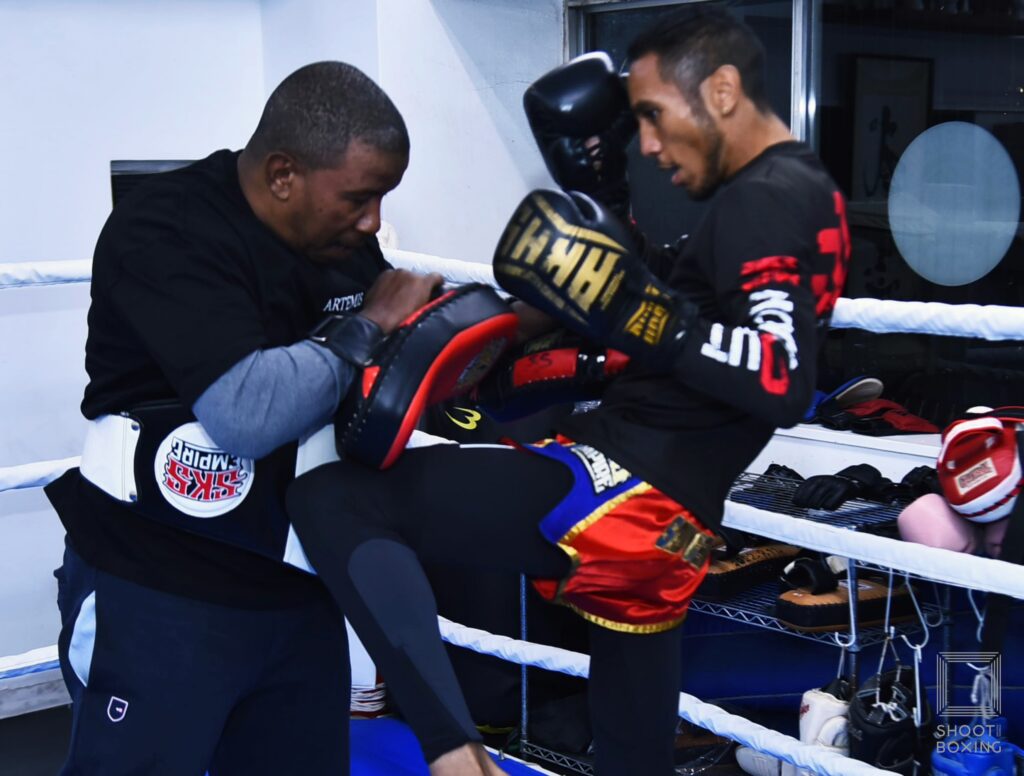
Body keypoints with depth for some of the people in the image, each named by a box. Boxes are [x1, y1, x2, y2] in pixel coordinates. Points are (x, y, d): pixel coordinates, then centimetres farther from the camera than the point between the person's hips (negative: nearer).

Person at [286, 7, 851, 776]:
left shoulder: (763, 200, -12)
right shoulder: (801, 192, 18)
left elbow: (780, 381, -26)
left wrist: (633, 312, -32)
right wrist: (603, 201, 17)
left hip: (625, 487, -11)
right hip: (663, 513, 11)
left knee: (333, 497, -18)